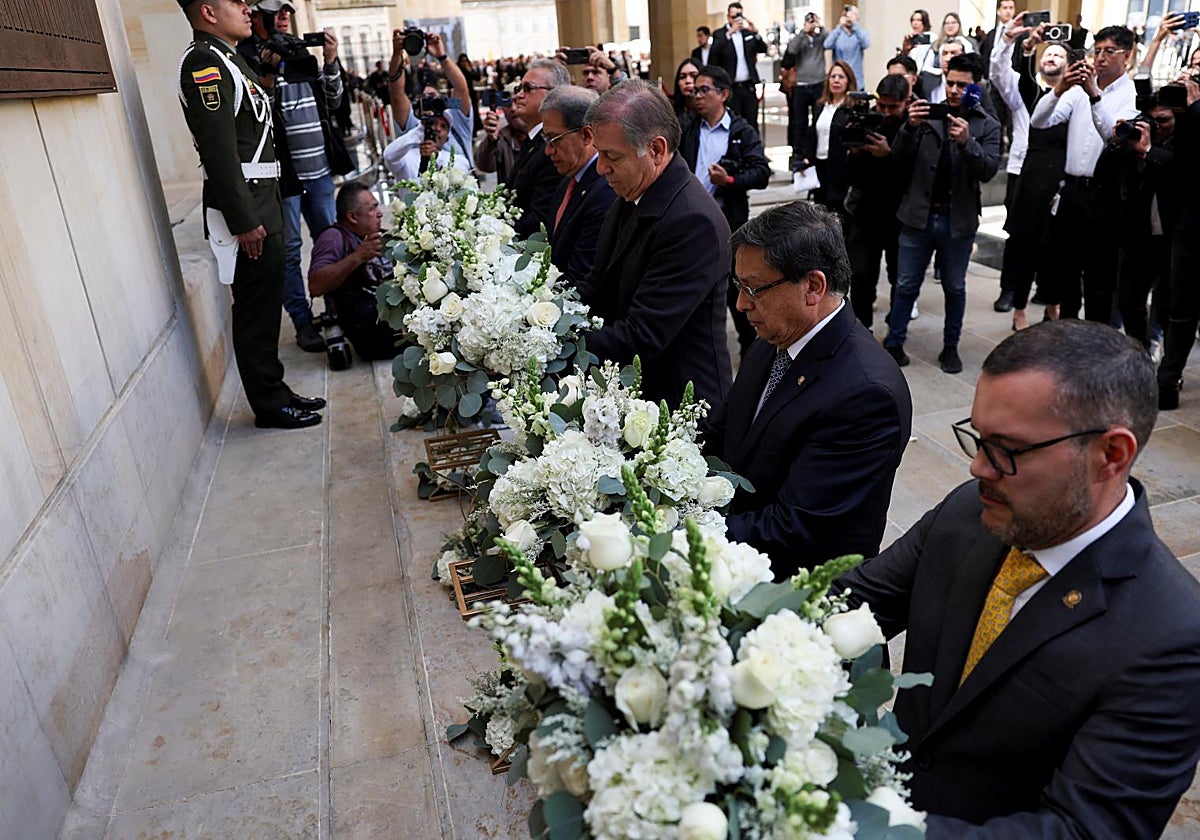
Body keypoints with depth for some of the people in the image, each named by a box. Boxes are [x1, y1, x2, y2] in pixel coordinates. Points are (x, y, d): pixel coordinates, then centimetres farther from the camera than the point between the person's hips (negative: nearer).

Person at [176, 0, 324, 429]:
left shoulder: (227, 59, 19)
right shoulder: (205, 63, -14)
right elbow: (219, 151, -21)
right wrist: (244, 222, -22)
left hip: (262, 204, 10)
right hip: (245, 209, -10)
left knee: (265, 304, 15)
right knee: (256, 308, -1)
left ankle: (275, 391, 26)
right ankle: (269, 405, 9)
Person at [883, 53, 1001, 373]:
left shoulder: (988, 126, 0)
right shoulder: (929, 114, 2)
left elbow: (988, 170, -12)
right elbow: (900, 155, -6)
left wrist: (967, 142, -28)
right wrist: (910, 126, -25)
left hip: (958, 221, 0)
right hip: (919, 215, 0)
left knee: (955, 288, 12)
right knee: (906, 285, 7)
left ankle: (950, 347, 25)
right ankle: (894, 343, 17)